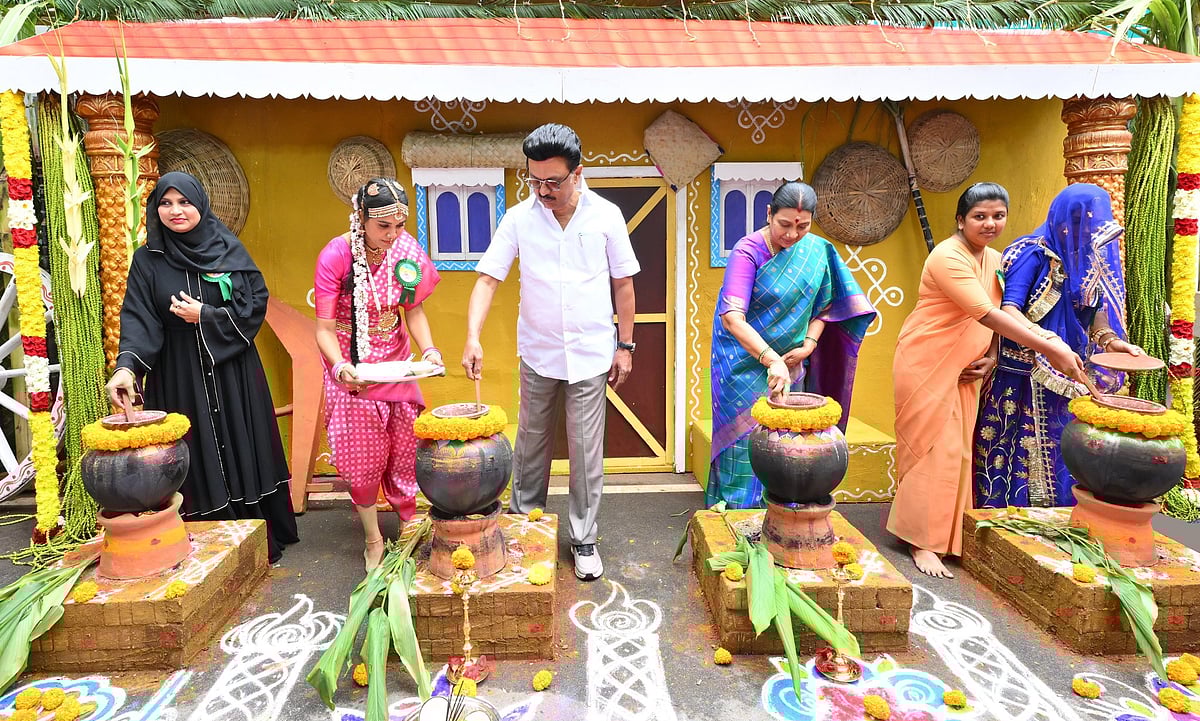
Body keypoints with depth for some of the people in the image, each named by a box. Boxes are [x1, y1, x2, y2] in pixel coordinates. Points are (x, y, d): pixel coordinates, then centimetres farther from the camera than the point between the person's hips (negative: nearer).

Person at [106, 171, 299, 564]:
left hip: (232, 372, 0)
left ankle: (259, 543, 19)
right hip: (179, 378, 0)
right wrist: (127, 365, -23)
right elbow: (138, 319, -7)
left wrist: (204, 317, -12)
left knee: (242, 453, 5)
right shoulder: (148, 259, 2)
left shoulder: (229, 249, 2)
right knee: (194, 460, 2)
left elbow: (256, 305, -2)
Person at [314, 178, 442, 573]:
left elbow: (414, 310, -1)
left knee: (405, 449, 5)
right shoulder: (335, 256, -20)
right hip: (351, 368, -3)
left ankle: (411, 523, 26)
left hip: (395, 360, 3)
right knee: (363, 456, 3)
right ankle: (373, 540, 21)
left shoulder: (407, 248, -10)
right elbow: (325, 328, -17)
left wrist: (429, 350, -17)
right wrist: (340, 366, -34)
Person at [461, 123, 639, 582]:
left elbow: (623, 284, 2)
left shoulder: (606, 216, -4)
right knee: (531, 444, 15)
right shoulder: (519, 218, -5)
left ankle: (584, 539, 22)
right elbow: (488, 279, -7)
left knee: (587, 451, 5)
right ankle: (523, 523, 36)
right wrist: (473, 337, -22)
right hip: (537, 354, 1)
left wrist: (625, 345, 1)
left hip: (591, 354, -1)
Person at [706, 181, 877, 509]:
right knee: (747, 437, -4)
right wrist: (771, 359, -38)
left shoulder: (817, 250, 1)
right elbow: (732, 317, -28)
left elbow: (823, 305, 12)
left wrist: (809, 344, -4)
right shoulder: (748, 252, -16)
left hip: (790, 363, 5)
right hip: (746, 363, -5)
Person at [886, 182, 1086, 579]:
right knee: (932, 449, -6)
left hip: (963, 369, 8)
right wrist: (1048, 347, -27)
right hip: (926, 365, -8)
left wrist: (991, 356, -3)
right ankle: (922, 542, 4)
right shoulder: (948, 257, -18)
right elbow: (987, 315, -26)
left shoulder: (995, 259, 10)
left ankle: (944, 534, 23)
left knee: (955, 449, 10)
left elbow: (995, 316, 14)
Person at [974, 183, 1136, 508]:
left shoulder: (1090, 257, 10)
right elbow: (1008, 310, -24)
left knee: (1062, 456, 10)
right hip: (1024, 376, -6)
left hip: (1068, 380, 7)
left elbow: (1096, 308, 9)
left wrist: (1112, 340, -12)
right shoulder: (1034, 253, -12)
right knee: (1021, 453, 0)